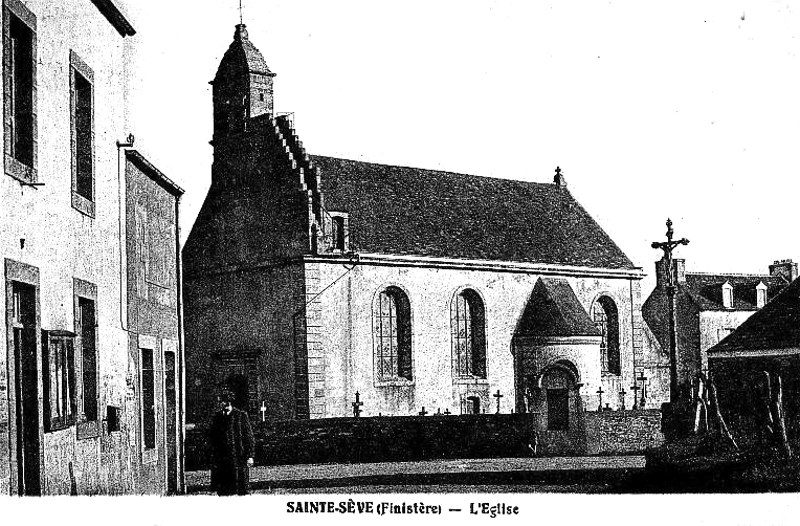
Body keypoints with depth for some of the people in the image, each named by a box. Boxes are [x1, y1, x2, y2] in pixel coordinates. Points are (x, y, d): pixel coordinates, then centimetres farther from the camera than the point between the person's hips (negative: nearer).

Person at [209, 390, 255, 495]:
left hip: (238, 457, -4)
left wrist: (249, 456, -7)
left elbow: (248, 436, -2)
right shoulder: (218, 417, 12)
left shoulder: (241, 416, -1)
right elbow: (211, 436, 16)